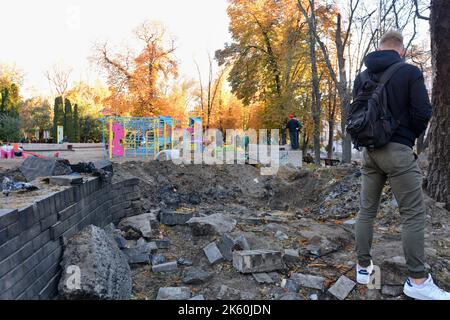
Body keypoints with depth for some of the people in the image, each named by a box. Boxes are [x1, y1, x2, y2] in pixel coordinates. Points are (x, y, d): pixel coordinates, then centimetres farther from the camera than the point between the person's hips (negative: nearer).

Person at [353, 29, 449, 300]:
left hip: (369, 151, 6)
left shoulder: (361, 77, 10)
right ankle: (418, 281, 4)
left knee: (367, 211, 11)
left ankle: (364, 267, 18)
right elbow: (423, 112, -9)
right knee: (414, 215, 1)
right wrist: (412, 135, 8)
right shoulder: (410, 72, -4)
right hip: (398, 151, -5)